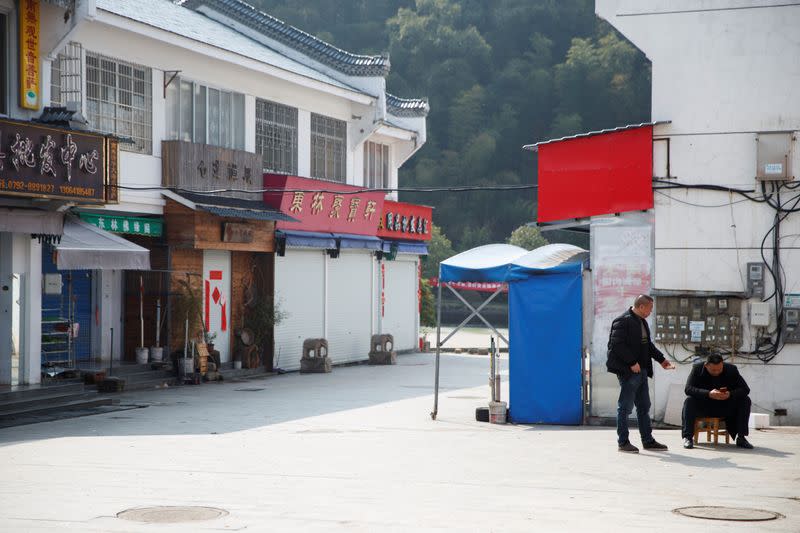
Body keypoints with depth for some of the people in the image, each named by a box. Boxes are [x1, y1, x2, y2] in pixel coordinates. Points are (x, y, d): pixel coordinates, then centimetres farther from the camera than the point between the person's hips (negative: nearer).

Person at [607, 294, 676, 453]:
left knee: (644, 407, 13)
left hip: (641, 371, 10)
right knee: (625, 407, -2)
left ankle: (648, 440, 19)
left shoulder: (642, 322, 15)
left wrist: (661, 359, 16)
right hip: (628, 372, -9)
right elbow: (617, 345, -20)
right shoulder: (623, 321, -14)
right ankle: (623, 442, 4)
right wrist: (632, 363, -21)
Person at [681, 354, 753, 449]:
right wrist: (709, 394, -40)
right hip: (703, 407, -2)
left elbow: (745, 389, -13)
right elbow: (688, 389, -25)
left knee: (745, 400, -19)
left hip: (725, 408, 2)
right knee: (689, 400, -31)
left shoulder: (731, 369, -9)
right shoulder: (697, 369, -14)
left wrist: (730, 394, -34)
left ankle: (741, 438, -15)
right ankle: (687, 437, -27)